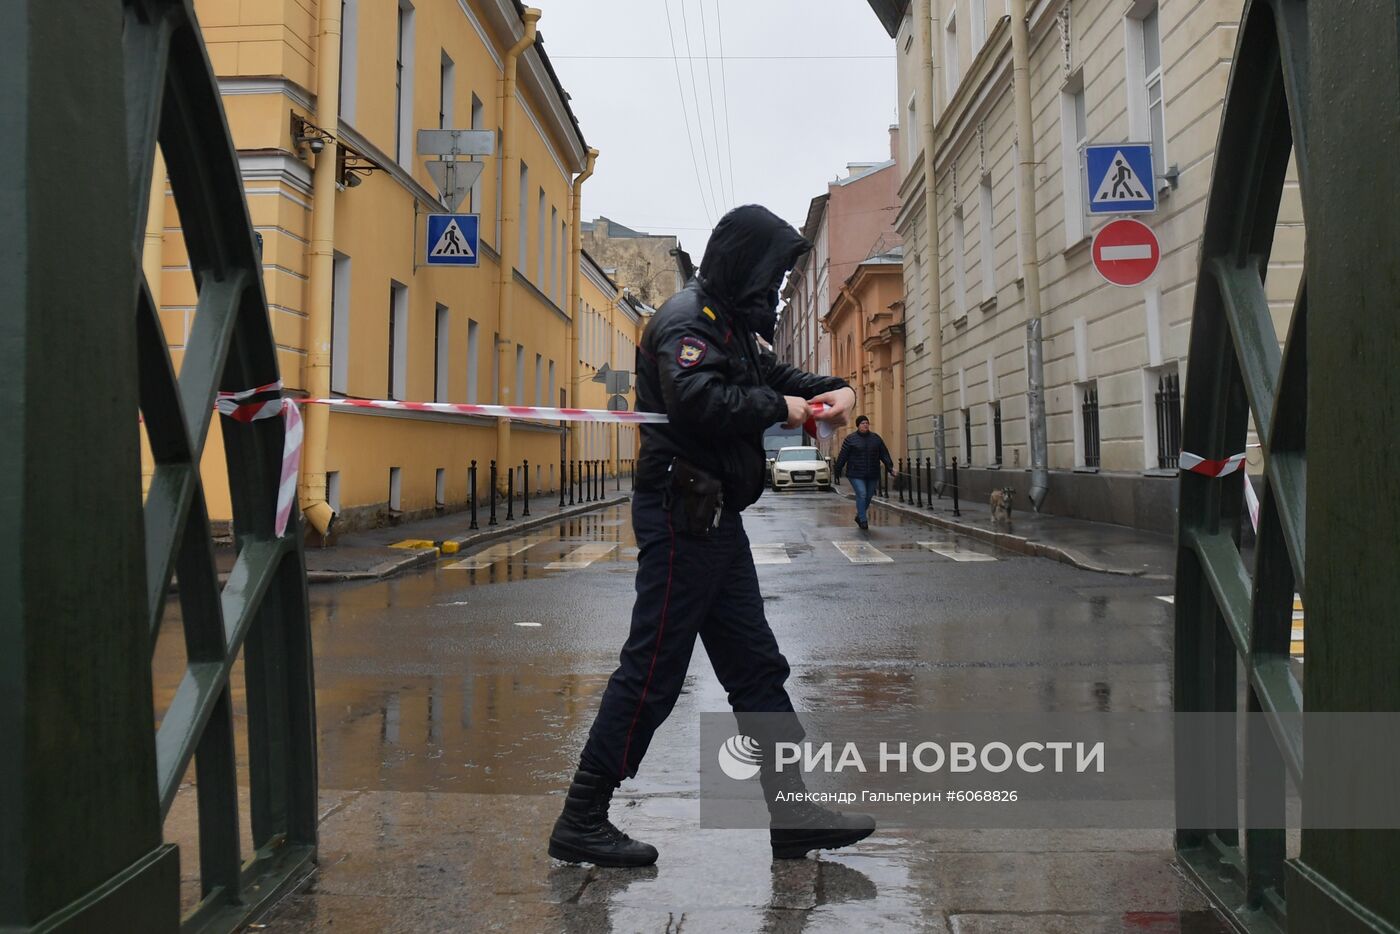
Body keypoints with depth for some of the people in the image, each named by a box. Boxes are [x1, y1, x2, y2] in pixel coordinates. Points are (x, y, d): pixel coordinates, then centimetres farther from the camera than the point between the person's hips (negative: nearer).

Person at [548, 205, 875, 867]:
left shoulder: (728, 323, 20)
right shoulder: (686, 320, -12)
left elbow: (771, 373, 27)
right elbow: (696, 399, -29)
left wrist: (831, 390, 8)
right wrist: (778, 407, -15)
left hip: (713, 519, 11)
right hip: (682, 517, -11)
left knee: (756, 665, 12)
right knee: (652, 670, -5)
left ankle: (795, 814, 21)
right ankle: (582, 821, 7)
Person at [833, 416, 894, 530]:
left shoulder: (876, 438, 9)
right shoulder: (850, 439, -2)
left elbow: (884, 455, 7)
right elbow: (842, 456, -1)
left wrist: (891, 468, -2)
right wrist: (838, 471, -2)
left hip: (872, 475, 4)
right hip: (856, 475, -4)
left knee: (868, 497, 9)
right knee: (861, 495, -14)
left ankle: (859, 516, 29)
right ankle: (863, 520, -8)